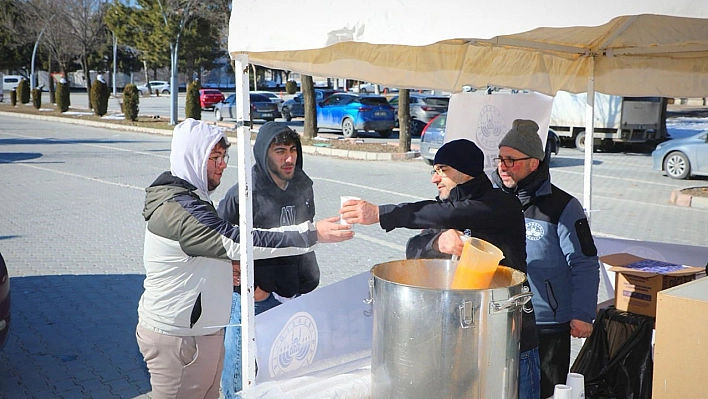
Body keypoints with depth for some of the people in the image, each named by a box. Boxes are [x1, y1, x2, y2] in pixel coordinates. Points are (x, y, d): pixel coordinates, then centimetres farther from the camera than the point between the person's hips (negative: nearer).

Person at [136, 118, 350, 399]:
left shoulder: (189, 197, 12)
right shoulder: (178, 208, -23)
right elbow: (237, 242, -30)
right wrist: (313, 234, -31)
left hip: (201, 330, 9)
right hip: (176, 338, -9)